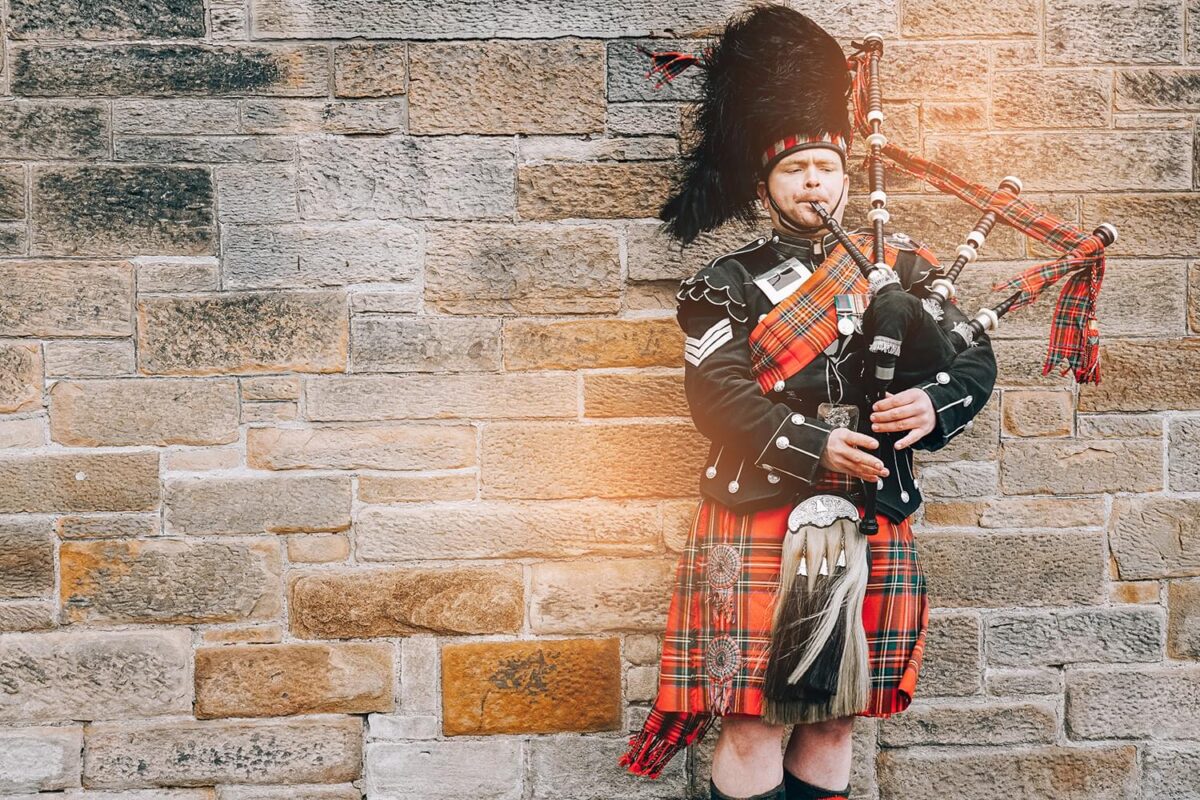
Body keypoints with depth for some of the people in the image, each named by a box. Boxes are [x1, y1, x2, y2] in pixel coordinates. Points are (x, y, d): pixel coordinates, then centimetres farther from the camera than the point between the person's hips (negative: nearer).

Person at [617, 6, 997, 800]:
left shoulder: (899, 266, 12)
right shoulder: (731, 283, 2)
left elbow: (976, 356, 5)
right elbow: (717, 395, -10)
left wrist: (934, 404, -17)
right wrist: (814, 447, -22)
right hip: (762, 515, -3)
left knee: (834, 715, 9)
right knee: (752, 718, -4)